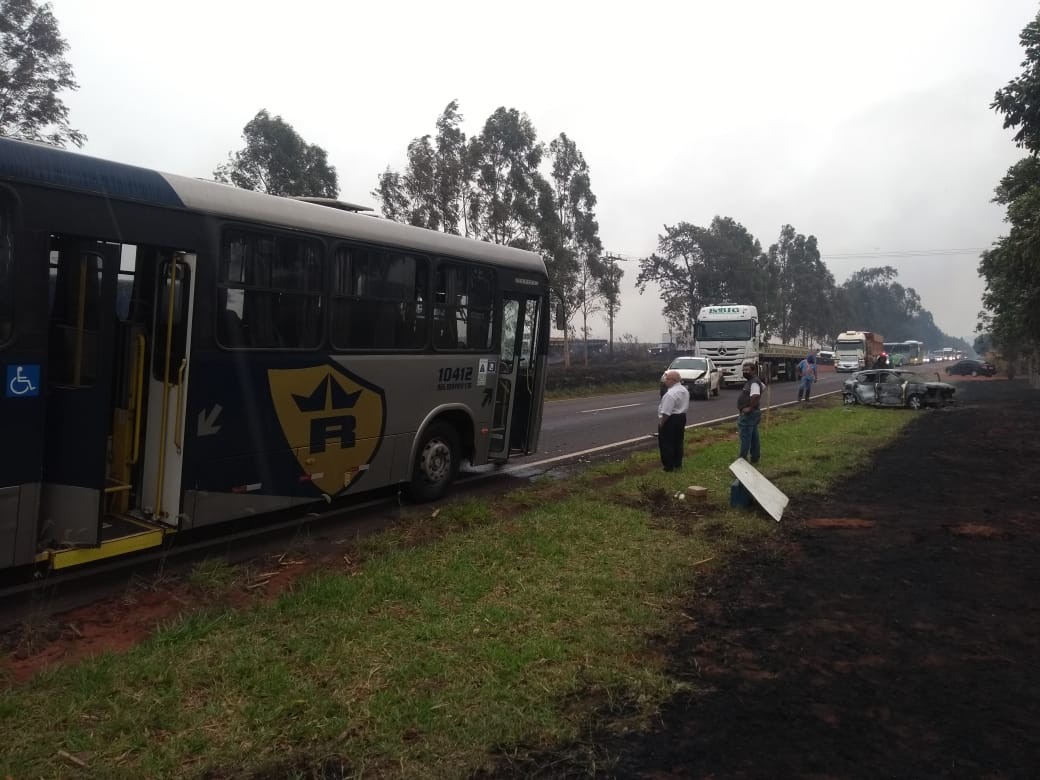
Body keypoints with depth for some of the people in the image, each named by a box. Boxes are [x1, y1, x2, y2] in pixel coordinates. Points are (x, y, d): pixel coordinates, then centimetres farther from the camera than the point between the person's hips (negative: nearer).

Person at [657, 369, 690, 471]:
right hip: (682, 417, 10)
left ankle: (669, 466, 5)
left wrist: (661, 423, -16)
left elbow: (666, 413, -25)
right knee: (678, 442, 17)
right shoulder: (685, 390, 7)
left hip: (670, 420, -10)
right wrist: (680, 415, 19)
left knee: (666, 444, 1)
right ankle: (678, 464, 24)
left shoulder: (671, 393, -25)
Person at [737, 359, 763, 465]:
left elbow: (755, 396, -39)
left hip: (748, 414, -11)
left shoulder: (754, 383, -21)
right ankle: (755, 458, 23)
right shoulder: (753, 381, 12)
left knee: (745, 439, -5)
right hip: (753, 414, 11)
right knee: (754, 438, 16)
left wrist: (750, 408, -27)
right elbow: (763, 387, 33)